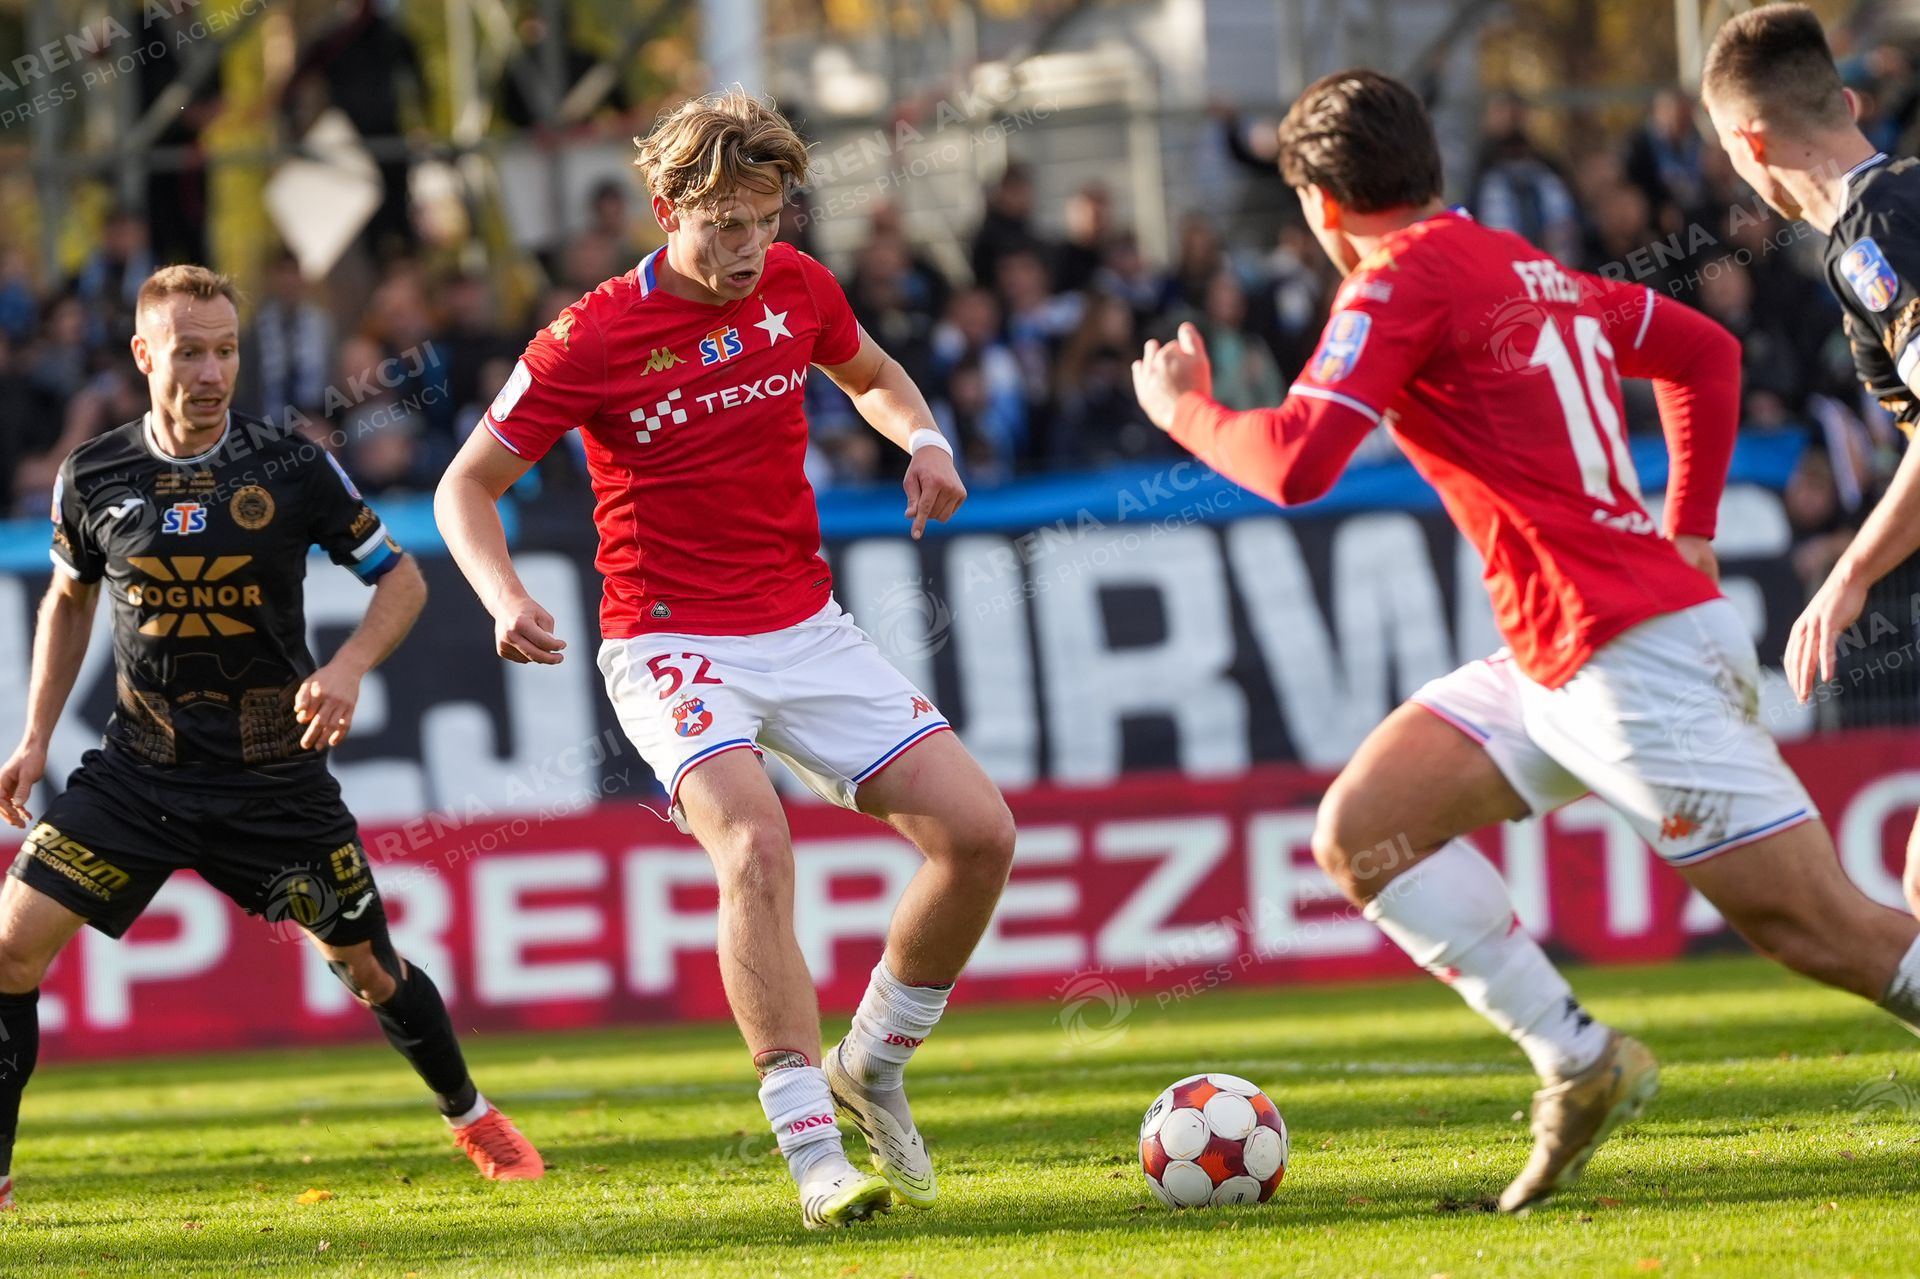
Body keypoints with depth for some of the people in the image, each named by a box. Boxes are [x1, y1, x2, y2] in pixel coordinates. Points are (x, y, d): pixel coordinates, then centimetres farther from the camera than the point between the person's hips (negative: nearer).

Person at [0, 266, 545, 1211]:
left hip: (277, 773, -1)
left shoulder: (293, 469, -8)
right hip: (140, 768, 1)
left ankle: (471, 1117, 33)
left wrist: (349, 667, -17)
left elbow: (401, 577, 1)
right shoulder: (94, 476, -3)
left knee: (370, 970, 7)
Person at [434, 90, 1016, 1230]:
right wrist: (507, 599, -22)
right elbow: (468, 485, -4)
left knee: (980, 835, -6)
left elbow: (873, 375, 24)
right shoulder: (596, 338, -13)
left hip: (807, 631, 5)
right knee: (755, 845, -31)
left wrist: (923, 440, 2)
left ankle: (871, 1067, 17)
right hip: (673, 646, -5)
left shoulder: (797, 289, 1)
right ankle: (815, 1155, -32)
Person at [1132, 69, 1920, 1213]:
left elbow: (1298, 463, -19)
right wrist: (1687, 539, 25)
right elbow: (1706, 351, 26)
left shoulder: (1403, 280, -10)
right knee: (1362, 830, 5)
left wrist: (1186, 409, 0)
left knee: (1825, 929, -9)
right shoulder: (1531, 270, 16)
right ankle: (1581, 1064, 4)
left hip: (1636, 657, -9)